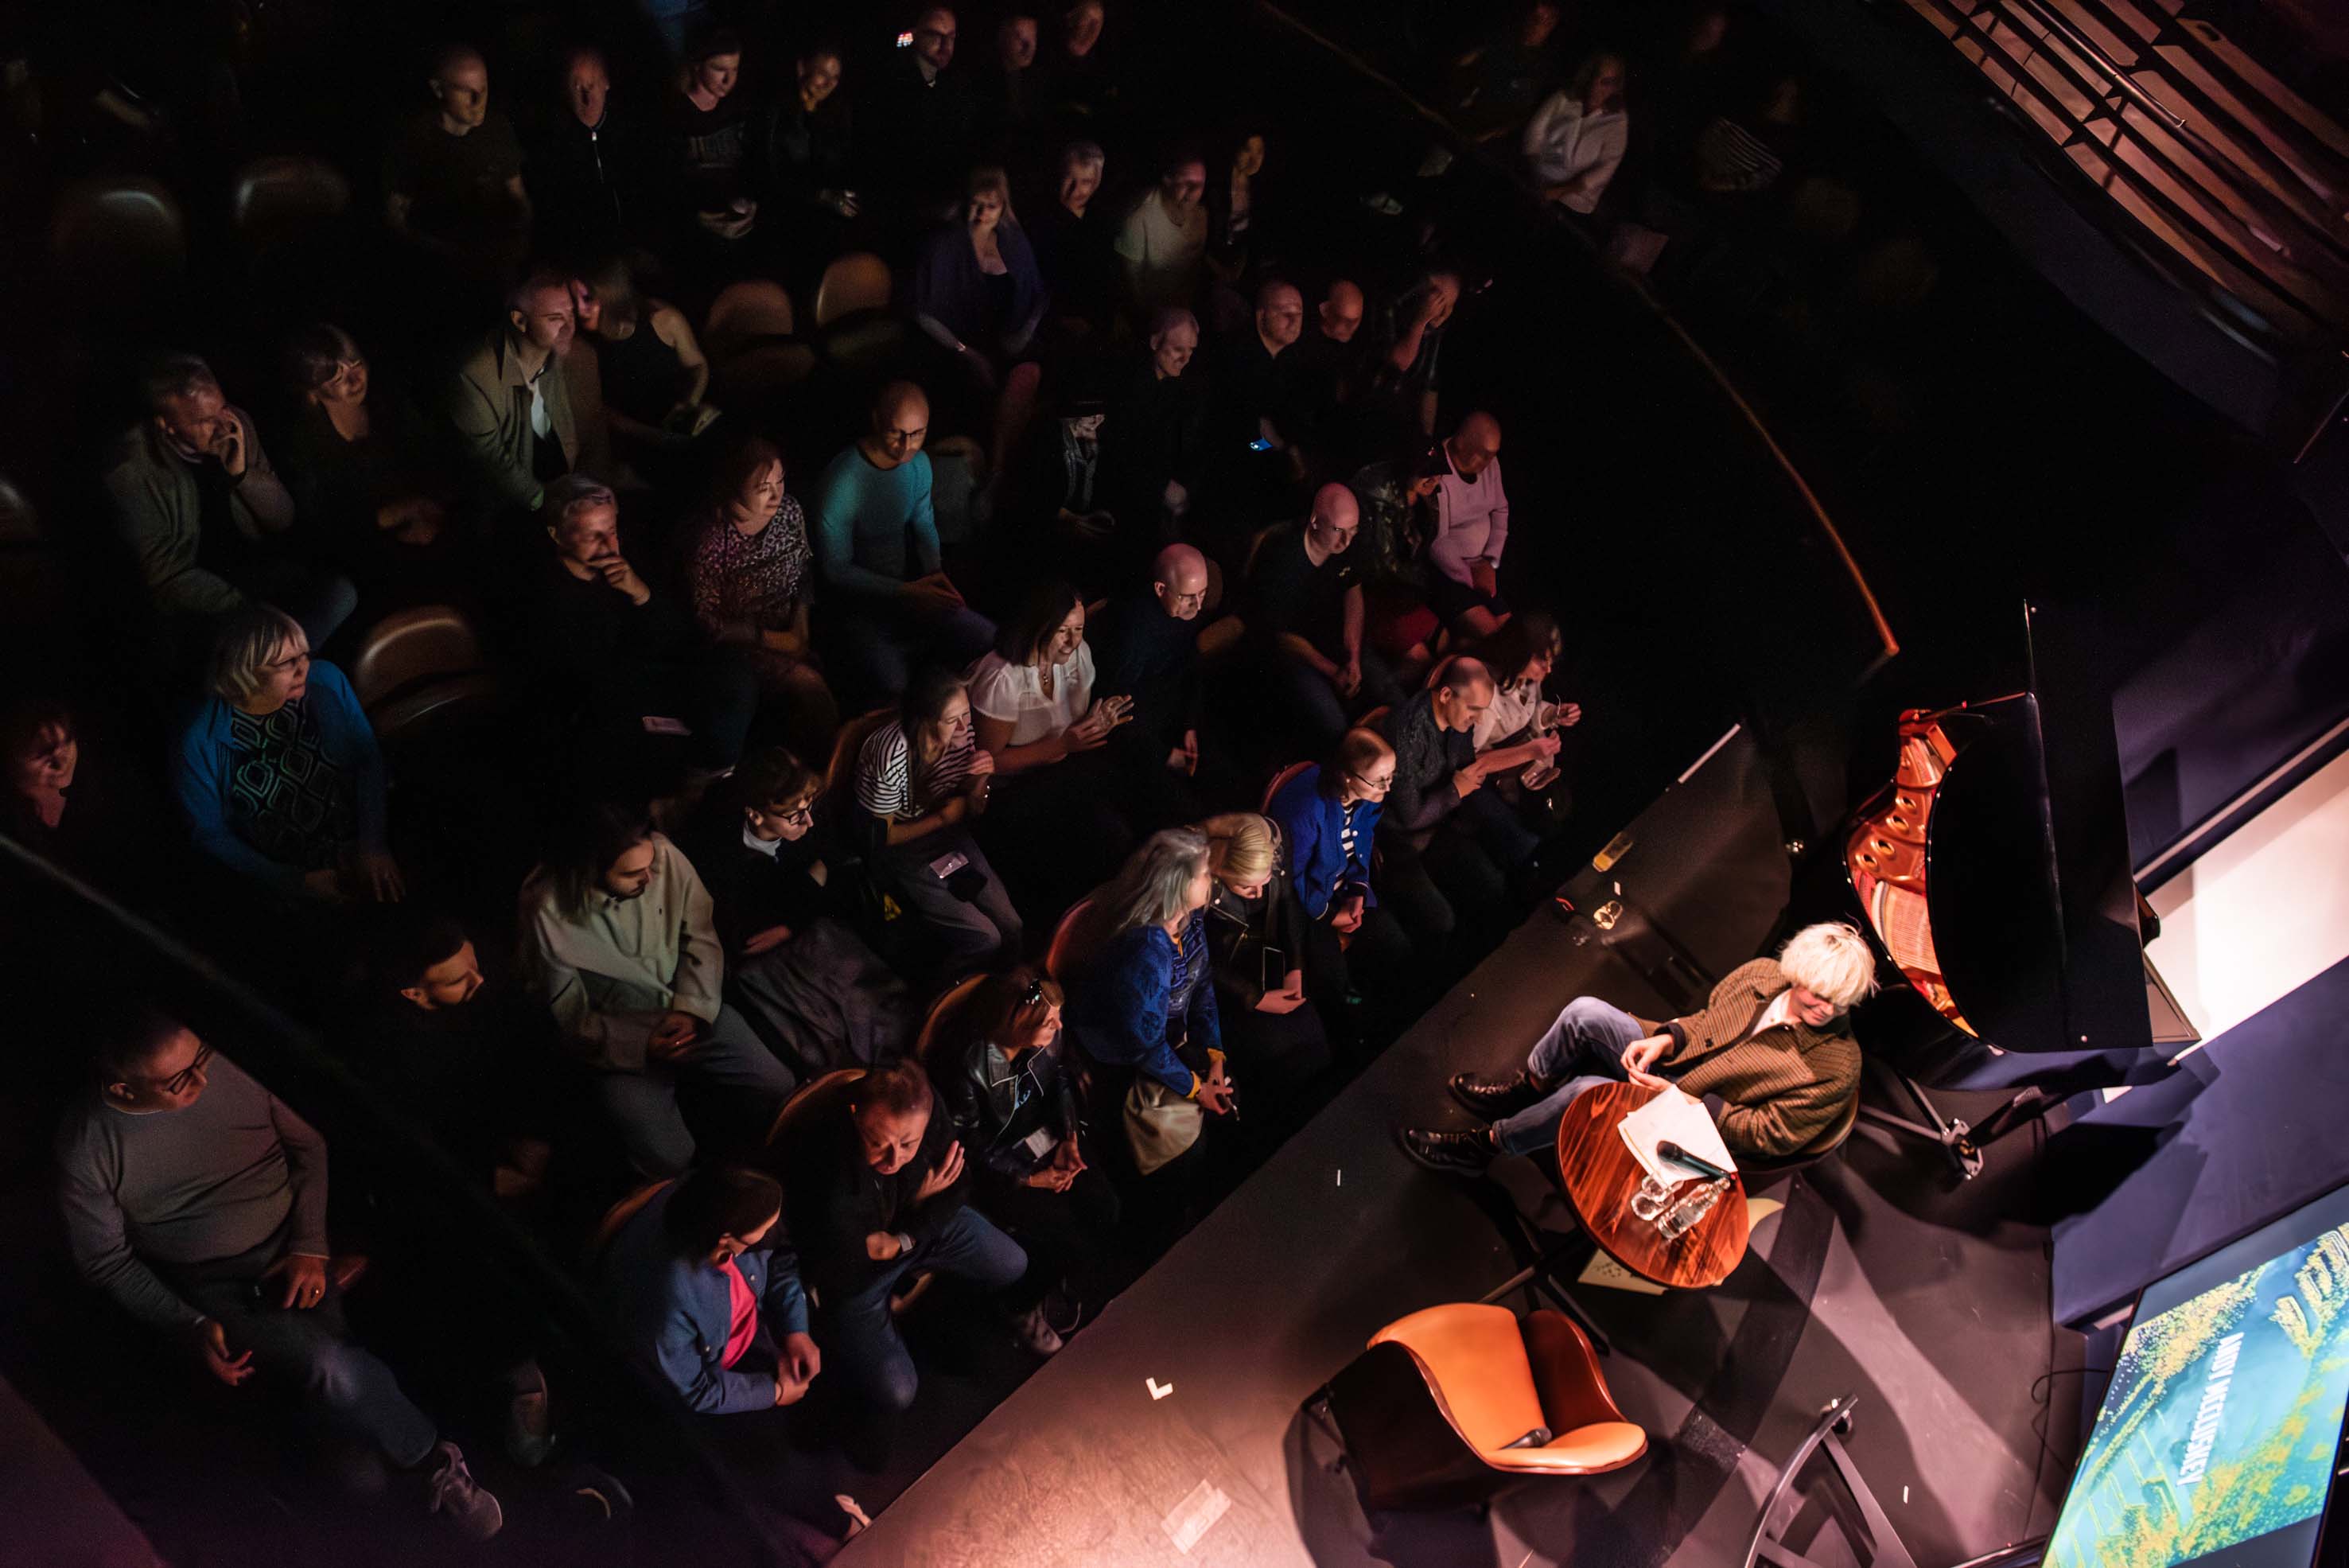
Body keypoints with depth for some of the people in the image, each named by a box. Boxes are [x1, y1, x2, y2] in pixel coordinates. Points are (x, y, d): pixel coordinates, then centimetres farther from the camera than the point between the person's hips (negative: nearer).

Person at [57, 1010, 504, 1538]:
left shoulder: (230, 1066, -10)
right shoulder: (85, 1150, -14)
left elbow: (308, 1146, 3)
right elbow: (106, 1261, -1)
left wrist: (311, 1246, -7)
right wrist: (189, 1325, -11)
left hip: (299, 1248, 4)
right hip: (216, 1286, -3)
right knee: (328, 1364, -28)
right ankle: (435, 1462, -10)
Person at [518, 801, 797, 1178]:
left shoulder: (664, 856, -16)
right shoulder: (547, 911, -23)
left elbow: (701, 939, -3)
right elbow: (564, 1013, -12)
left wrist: (692, 1009, -16)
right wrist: (640, 1044, -21)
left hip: (693, 1014, 3)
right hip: (619, 1039, -3)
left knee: (781, 1090, -10)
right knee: (669, 1159, -18)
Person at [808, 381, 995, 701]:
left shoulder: (918, 463, -2)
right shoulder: (841, 481, -23)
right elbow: (835, 570, -18)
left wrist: (935, 571, -5)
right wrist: (905, 592, -22)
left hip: (907, 589, 7)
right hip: (856, 602, -6)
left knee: (991, 641, -3)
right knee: (889, 685, -30)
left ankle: (905, 648, 10)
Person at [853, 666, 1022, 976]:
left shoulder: (960, 735, -11)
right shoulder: (890, 755, -29)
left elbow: (971, 808, 3)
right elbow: (880, 835, -17)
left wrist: (981, 777, -19)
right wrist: (943, 818, -19)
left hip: (947, 835, 6)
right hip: (898, 850, -6)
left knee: (1012, 927, -8)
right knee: (984, 940, -17)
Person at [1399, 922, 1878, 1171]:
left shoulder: (1835, 1067, -20)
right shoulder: (1762, 974, -5)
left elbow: (1771, 1136, -17)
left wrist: (1688, 1100, -23)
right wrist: (1666, 1039, -10)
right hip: (1668, 1063, 6)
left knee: (1586, 1092, -29)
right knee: (1585, 1013, -19)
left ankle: (1481, 1146, -7)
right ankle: (1520, 1093, 6)